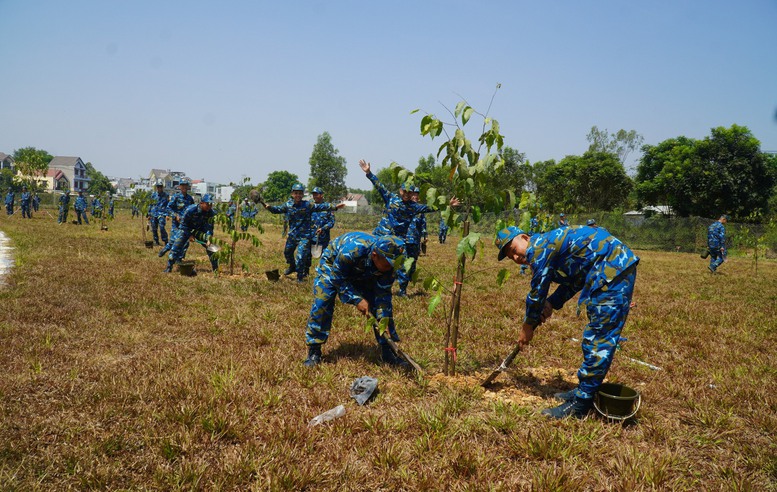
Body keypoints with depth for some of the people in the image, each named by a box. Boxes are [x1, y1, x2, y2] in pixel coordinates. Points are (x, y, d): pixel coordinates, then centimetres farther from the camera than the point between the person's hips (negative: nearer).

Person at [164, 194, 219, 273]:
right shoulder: (190, 210, -30)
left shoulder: (211, 212, -21)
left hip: (200, 229, 3)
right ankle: (169, 267, -5)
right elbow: (183, 223, -17)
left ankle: (215, 268, 5)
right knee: (177, 245, -16)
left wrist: (208, 239, -27)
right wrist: (189, 235, -18)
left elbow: (209, 227, -15)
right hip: (186, 228, -3)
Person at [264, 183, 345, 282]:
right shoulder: (288, 205, 0)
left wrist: (334, 206, -25)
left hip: (304, 236, -5)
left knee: (300, 257, -10)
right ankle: (292, 267, 52)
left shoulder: (307, 205, -10)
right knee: (287, 252, 23)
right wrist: (269, 207, -18)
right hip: (292, 235, 5)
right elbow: (278, 209, 2)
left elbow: (320, 206, -15)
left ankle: (300, 276, 10)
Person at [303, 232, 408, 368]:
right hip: (333, 267, -4)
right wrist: (357, 299, -32)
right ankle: (314, 351, -7)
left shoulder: (387, 261, -29)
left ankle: (387, 351, 4)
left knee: (381, 306, -7)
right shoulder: (351, 249, -44)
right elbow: (337, 277, -29)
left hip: (363, 274, 4)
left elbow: (383, 293, -20)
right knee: (321, 304, -21)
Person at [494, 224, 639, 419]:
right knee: (596, 337, 16)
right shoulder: (549, 243, 18)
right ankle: (585, 390, 26)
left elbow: (537, 292, -6)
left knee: (599, 339, -10)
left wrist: (528, 326, 8)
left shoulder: (538, 247, -12)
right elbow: (573, 281, 24)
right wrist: (552, 303, 11)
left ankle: (580, 405, -7)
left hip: (613, 269, -11)